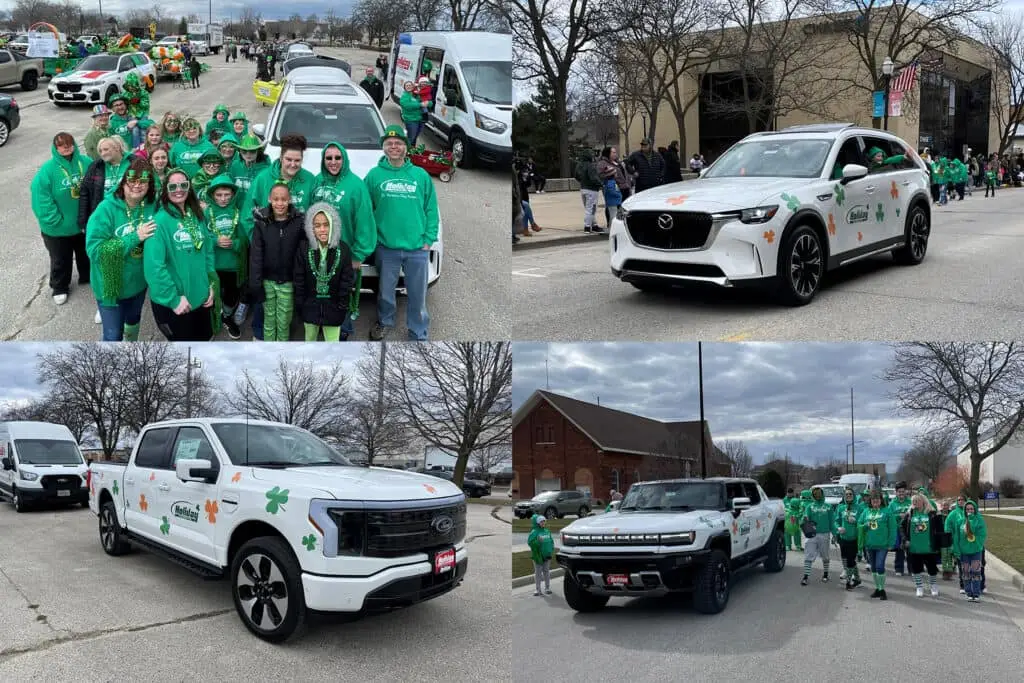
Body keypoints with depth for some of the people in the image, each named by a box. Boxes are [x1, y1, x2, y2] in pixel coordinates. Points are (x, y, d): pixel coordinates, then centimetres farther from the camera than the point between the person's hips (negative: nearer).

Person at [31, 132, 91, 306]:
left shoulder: (86, 163, -10)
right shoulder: (48, 169, -20)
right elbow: (41, 198, -21)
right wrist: (56, 220, -22)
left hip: (84, 223, 3)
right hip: (59, 228, -3)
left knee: (86, 253, 26)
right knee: (61, 259, 17)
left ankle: (87, 277, 51)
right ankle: (59, 288, 38)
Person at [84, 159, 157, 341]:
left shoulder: (153, 206, -10)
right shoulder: (106, 209, -23)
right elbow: (94, 249, -28)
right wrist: (135, 237, -31)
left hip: (138, 280, 5)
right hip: (111, 285, -5)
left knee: (133, 320, 29)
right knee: (113, 335, 4)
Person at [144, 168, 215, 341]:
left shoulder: (198, 216, 5)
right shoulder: (161, 220, -16)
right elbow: (154, 265, -22)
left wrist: (210, 285, 5)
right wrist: (173, 298, -20)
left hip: (200, 297, 6)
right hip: (172, 303, -6)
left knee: (204, 338, 20)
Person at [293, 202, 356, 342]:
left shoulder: (343, 249, -10)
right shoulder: (304, 249, -7)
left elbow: (347, 280, -5)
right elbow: (299, 280, -2)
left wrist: (342, 307, -6)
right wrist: (299, 305, -2)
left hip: (332, 307, -1)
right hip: (310, 305, 2)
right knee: (310, 339, 18)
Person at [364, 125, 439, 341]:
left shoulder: (421, 175, 2)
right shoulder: (374, 175, 0)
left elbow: (431, 209, 3)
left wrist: (428, 239, -3)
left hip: (417, 248, 0)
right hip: (386, 247, 0)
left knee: (417, 294, 7)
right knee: (386, 291, 15)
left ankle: (419, 334, 21)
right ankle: (384, 322, 39)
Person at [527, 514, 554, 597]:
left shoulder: (547, 531, 8)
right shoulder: (534, 532, -10)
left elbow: (551, 541, 15)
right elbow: (530, 542, -18)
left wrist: (551, 551, 4)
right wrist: (537, 541, -32)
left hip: (547, 556, 5)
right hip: (538, 555, -5)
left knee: (546, 571, 12)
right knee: (538, 572, 2)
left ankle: (547, 588, 21)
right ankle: (538, 590, 8)